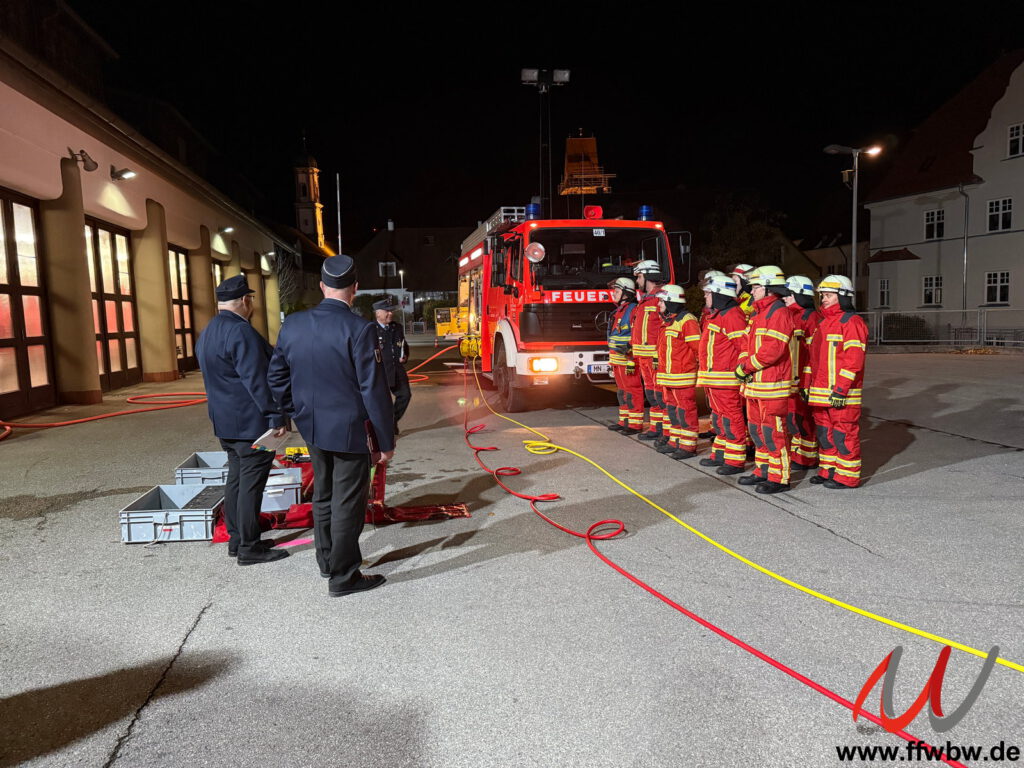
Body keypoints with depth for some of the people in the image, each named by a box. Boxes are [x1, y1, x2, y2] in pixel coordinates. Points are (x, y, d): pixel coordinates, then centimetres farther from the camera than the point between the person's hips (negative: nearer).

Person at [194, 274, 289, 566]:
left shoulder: (207, 333, 14)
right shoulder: (241, 331, -18)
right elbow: (257, 380, -22)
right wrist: (275, 416, -19)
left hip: (224, 421, 10)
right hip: (250, 422, -10)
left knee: (236, 478, 16)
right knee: (251, 483, -4)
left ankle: (236, 540, 25)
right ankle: (249, 547, 3)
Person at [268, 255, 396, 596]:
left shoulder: (292, 324, -1)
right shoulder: (359, 329, -20)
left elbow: (276, 377, 7)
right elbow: (374, 391, -18)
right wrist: (386, 440, -10)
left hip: (312, 428, 6)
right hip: (349, 430, -6)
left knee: (323, 496, 22)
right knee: (347, 504, 5)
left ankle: (327, 560, 38)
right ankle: (343, 577, 17)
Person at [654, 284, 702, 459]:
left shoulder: (687, 321, -15)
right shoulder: (667, 321, 17)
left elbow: (698, 347, -17)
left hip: (683, 377, -10)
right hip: (667, 376, 10)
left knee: (685, 410, -3)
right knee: (672, 409, 16)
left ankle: (688, 446, 3)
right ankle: (675, 441, 26)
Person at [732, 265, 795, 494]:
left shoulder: (779, 313, -13)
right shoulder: (758, 313, 18)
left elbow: (773, 349, -21)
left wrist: (747, 366, -15)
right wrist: (742, 363, 2)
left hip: (772, 385, -10)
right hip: (754, 383, 10)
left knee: (773, 431, -4)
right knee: (757, 428, 16)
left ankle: (779, 478, 4)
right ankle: (763, 471, 28)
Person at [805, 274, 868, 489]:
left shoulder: (852, 322, -10)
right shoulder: (824, 322, 18)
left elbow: (854, 359, -18)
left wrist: (841, 389, -22)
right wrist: (808, 384, 18)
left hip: (842, 393, -9)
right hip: (820, 393, 9)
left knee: (844, 434, -2)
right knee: (825, 433, 15)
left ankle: (847, 477, 6)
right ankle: (827, 471, 25)